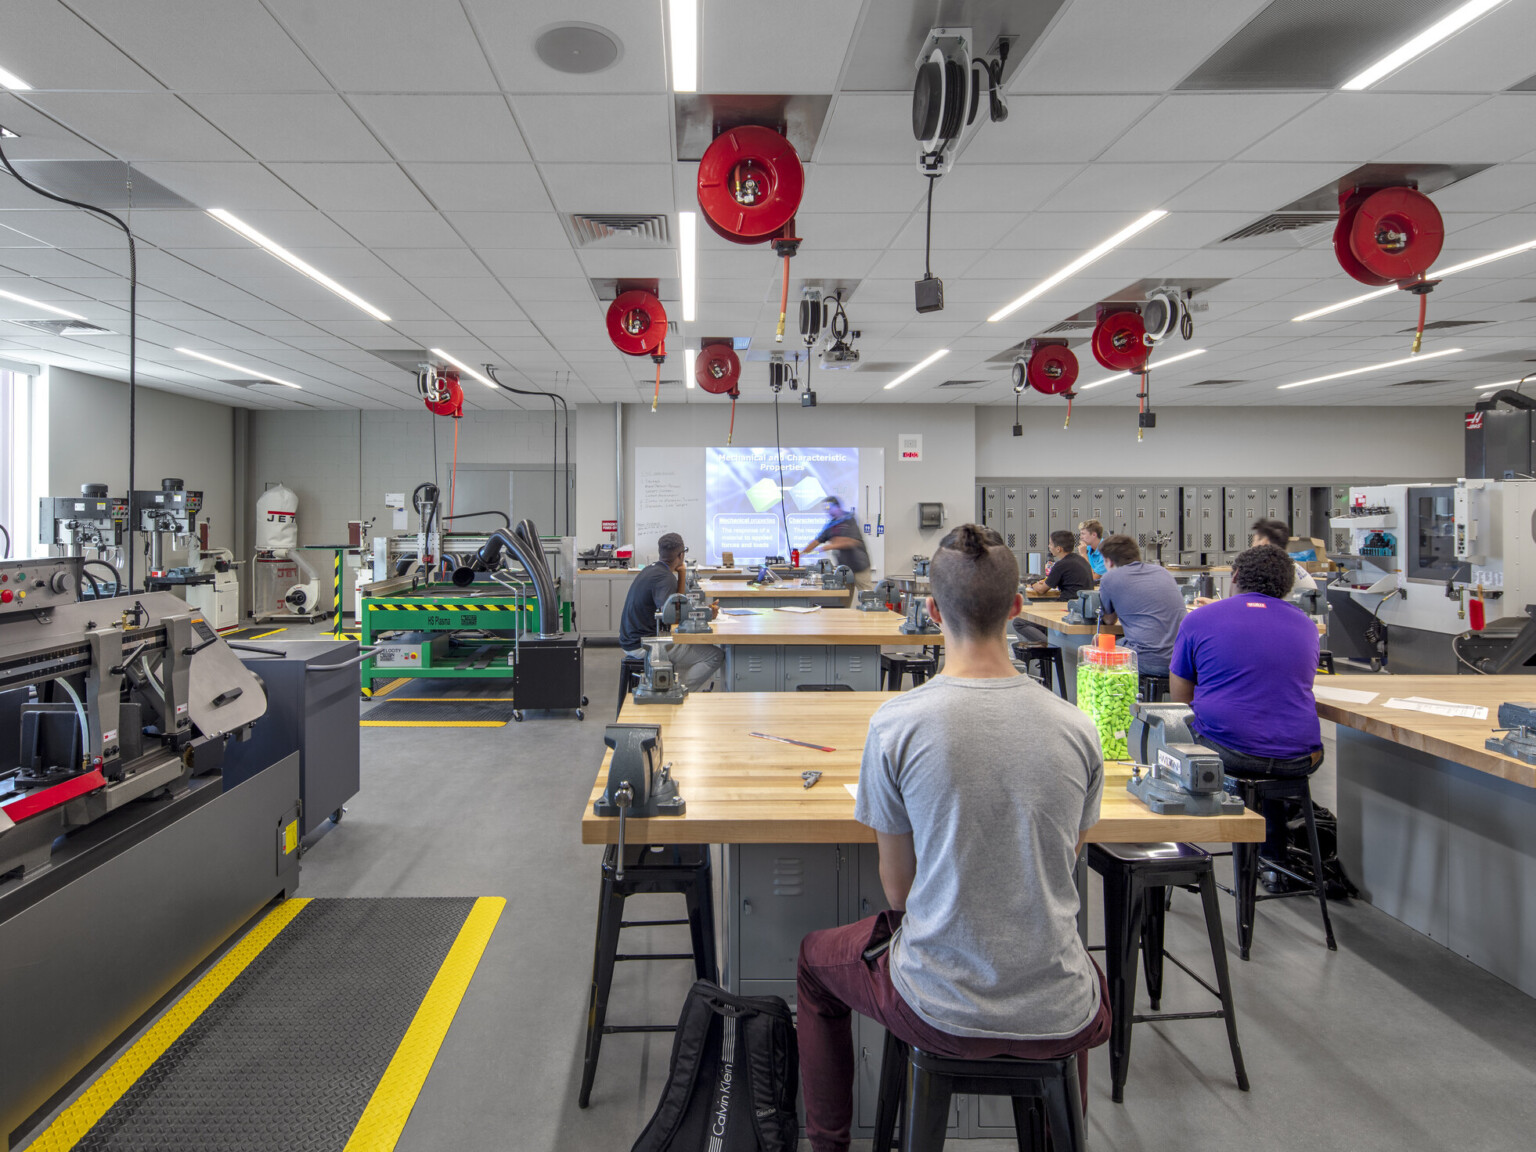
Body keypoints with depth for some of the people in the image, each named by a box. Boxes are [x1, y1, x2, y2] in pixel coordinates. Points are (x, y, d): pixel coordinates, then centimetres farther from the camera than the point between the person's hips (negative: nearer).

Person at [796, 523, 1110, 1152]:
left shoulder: (895, 724, -16)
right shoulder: (1077, 728, -8)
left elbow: (898, 889, -5)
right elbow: (1063, 866, 7)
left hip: (941, 1011, -3)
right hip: (1057, 1018, 3)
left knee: (816, 958, 29)